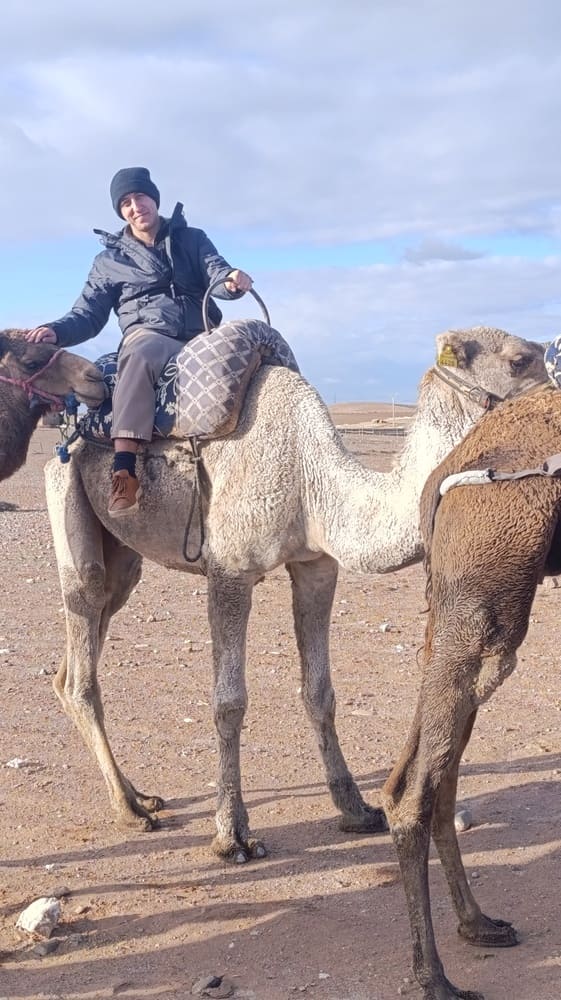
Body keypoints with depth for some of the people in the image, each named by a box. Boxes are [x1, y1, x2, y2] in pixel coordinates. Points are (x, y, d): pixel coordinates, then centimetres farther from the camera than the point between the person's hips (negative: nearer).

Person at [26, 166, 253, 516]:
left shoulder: (192, 240, 21)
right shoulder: (110, 259, 19)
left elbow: (217, 272, 5)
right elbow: (88, 315, 15)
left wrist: (233, 278, -23)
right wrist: (56, 331, -8)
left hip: (201, 339, 3)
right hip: (149, 335, -3)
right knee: (139, 356, -41)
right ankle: (124, 471, -53)